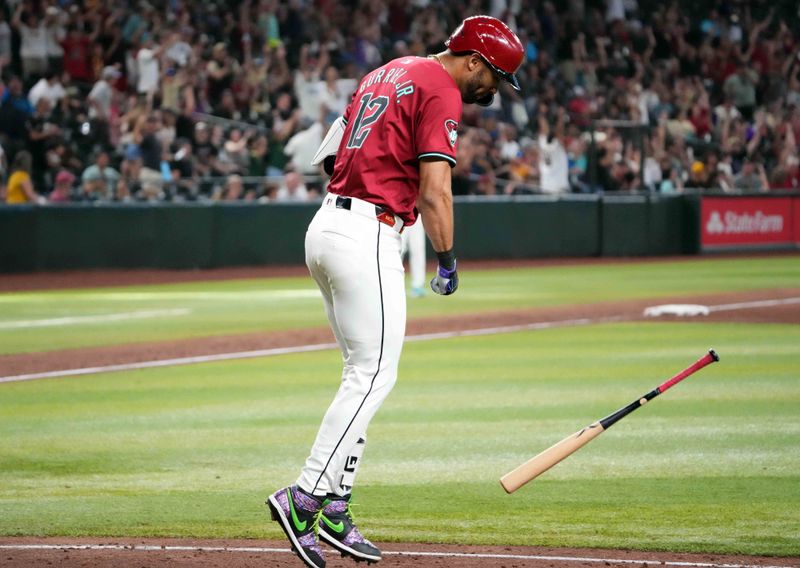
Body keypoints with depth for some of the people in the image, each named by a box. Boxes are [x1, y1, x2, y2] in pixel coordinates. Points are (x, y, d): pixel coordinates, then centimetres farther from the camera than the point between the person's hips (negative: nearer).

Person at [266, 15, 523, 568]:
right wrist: (448, 263, -7)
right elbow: (434, 191, -16)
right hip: (367, 236, -10)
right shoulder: (441, 93, -9)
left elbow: (334, 154, 23)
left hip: (326, 225, 10)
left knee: (364, 373, 12)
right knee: (374, 374, -8)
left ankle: (335, 509, 8)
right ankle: (305, 498, -14)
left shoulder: (390, 72, 20)